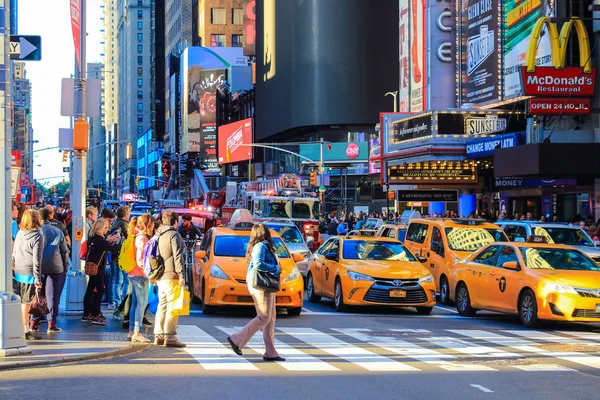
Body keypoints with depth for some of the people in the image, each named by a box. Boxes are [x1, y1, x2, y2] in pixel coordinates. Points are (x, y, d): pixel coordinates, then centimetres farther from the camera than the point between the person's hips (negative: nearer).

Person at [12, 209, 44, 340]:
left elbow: (14, 255, 14)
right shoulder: (37, 237, -10)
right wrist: (37, 279, -10)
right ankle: (26, 331, 4)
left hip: (17, 273, 6)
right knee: (26, 303, -1)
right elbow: (36, 260, -12)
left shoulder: (19, 234, 8)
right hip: (29, 274, -6)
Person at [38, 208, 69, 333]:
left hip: (38, 267, 0)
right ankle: (52, 324, 2)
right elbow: (65, 251, 7)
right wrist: (66, 267, 13)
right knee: (53, 296, 3)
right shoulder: (57, 231, 4)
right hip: (55, 267, 0)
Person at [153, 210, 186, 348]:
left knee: (162, 305, 14)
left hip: (160, 277, 8)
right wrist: (181, 275, -16)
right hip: (171, 276, -8)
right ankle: (170, 337, -11)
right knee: (172, 307, -8)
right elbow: (177, 256, -15)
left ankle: (159, 336, 16)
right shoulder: (174, 235, -10)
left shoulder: (158, 235, 14)